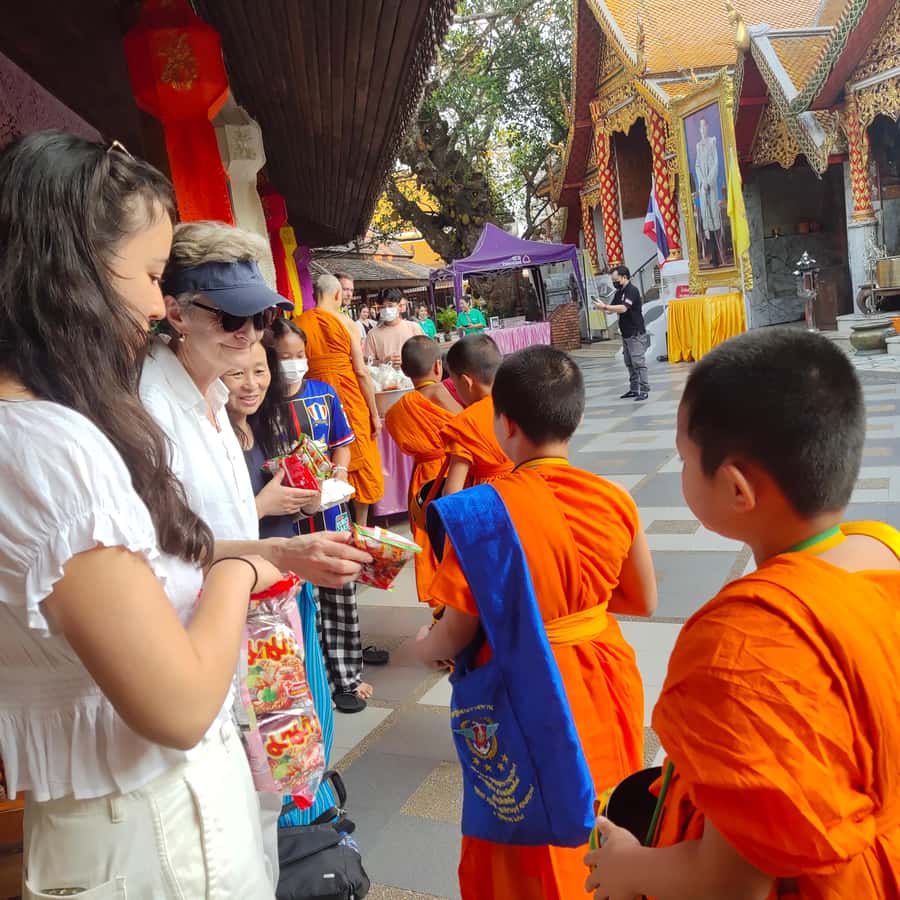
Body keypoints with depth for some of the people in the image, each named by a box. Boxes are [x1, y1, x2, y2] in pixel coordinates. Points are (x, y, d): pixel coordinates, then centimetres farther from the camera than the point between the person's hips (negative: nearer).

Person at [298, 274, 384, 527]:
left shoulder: (298, 324, 1)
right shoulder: (345, 324, -6)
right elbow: (361, 372, -7)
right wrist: (374, 413, 0)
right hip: (350, 401, -3)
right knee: (360, 465, 10)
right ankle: (359, 529, 16)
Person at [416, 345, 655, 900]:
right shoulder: (614, 500, -11)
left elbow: (456, 634, -17)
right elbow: (644, 602, 3)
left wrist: (423, 648, 5)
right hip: (603, 684, 4)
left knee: (533, 846, 21)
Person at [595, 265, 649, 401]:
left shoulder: (632, 290, -14)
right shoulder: (619, 292, 13)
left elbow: (623, 308, -26)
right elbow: (611, 309, 13)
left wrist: (604, 306, -22)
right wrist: (603, 307, -9)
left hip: (636, 334, -9)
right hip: (626, 334, 9)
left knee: (639, 363, -9)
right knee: (629, 364, 10)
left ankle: (644, 391, -8)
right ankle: (634, 389, 16)